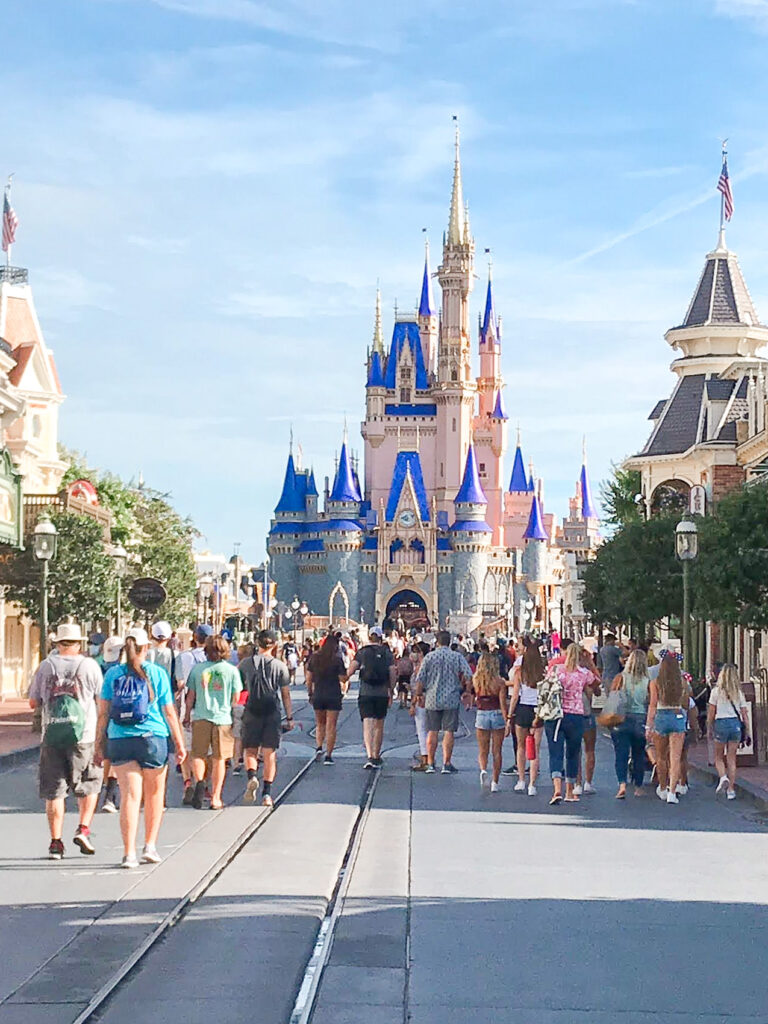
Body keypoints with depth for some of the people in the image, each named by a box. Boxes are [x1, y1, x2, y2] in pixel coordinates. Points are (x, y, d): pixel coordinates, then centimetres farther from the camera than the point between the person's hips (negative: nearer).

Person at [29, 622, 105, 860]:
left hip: (52, 737, 1)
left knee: (53, 791, 6)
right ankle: (83, 829, 2)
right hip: (83, 736, -1)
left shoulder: (46, 666, 3)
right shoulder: (89, 666, -1)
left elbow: (33, 702, 8)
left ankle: (56, 842, 5)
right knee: (89, 786, 15)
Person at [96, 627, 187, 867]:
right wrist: (180, 743, 6)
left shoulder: (113, 674, 3)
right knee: (154, 793, 16)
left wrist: (99, 743, 8)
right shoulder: (157, 673, -1)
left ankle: (129, 853, -5)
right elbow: (169, 712, 0)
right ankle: (150, 846, 18)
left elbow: (103, 712, 2)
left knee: (129, 795, 2)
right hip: (153, 739, -1)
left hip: (119, 740, 1)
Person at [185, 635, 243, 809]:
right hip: (223, 717, 0)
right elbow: (236, 698, 2)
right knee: (219, 759, 8)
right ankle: (215, 798, 10)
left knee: (198, 755, 12)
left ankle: (199, 781, -16)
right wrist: (235, 718, 18)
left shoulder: (198, 669, 0)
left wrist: (187, 716, 18)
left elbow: (191, 696, 5)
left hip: (200, 718, 0)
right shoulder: (232, 670, -2)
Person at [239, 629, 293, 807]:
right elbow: (286, 694, 3)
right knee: (270, 753, 5)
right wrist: (290, 717, 9)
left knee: (250, 750, 10)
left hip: (252, 712, 0)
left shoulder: (246, 663, 2)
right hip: (273, 713, 0)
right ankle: (267, 793, 3)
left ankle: (252, 776, -18)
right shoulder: (279, 665, 1)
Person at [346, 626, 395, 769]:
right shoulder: (387, 653, 4)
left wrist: (345, 679, 8)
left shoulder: (362, 652, 3)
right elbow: (392, 674, 1)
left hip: (365, 693, -1)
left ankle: (369, 756, -22)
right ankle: (376, 757, 23)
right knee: (379, 726, 14)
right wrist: (391, 693, 8)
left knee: (367, 725, -6)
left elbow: (351, 669, -10)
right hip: (382, 693, 1)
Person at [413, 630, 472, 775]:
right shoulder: (457, 656, -1)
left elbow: (420, 679, -1)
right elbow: (469, 676, -7)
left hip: (432, 699, 1)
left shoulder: (429, 656, 0)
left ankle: (430, 764, 11)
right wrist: (466, 690, 8)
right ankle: (447, 764, 0)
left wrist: (418, 693, 13)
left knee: (432, 732, 8)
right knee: (449, 732, 1)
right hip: (451, 700, -1)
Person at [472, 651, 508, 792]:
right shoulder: (500, 682, -9)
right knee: (497, 751, 10)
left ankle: (483, 770, -16)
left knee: (483, 750, 13)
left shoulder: (476, 680, -8)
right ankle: (495, 783, 11)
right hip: (497, 715, 0)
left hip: (481, 715, 0)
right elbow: (503, 704, -9)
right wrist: (507, 721, -4)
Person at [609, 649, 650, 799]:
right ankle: (638, 787, 22)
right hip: (641, 720, 1)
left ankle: (622, 784, -16)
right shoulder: (647, 682, -4)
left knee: (621, 754, 0)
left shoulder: (621, 678, -5)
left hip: (622, 719, -1)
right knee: (639, 755, 14)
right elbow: (651, 704, -1)